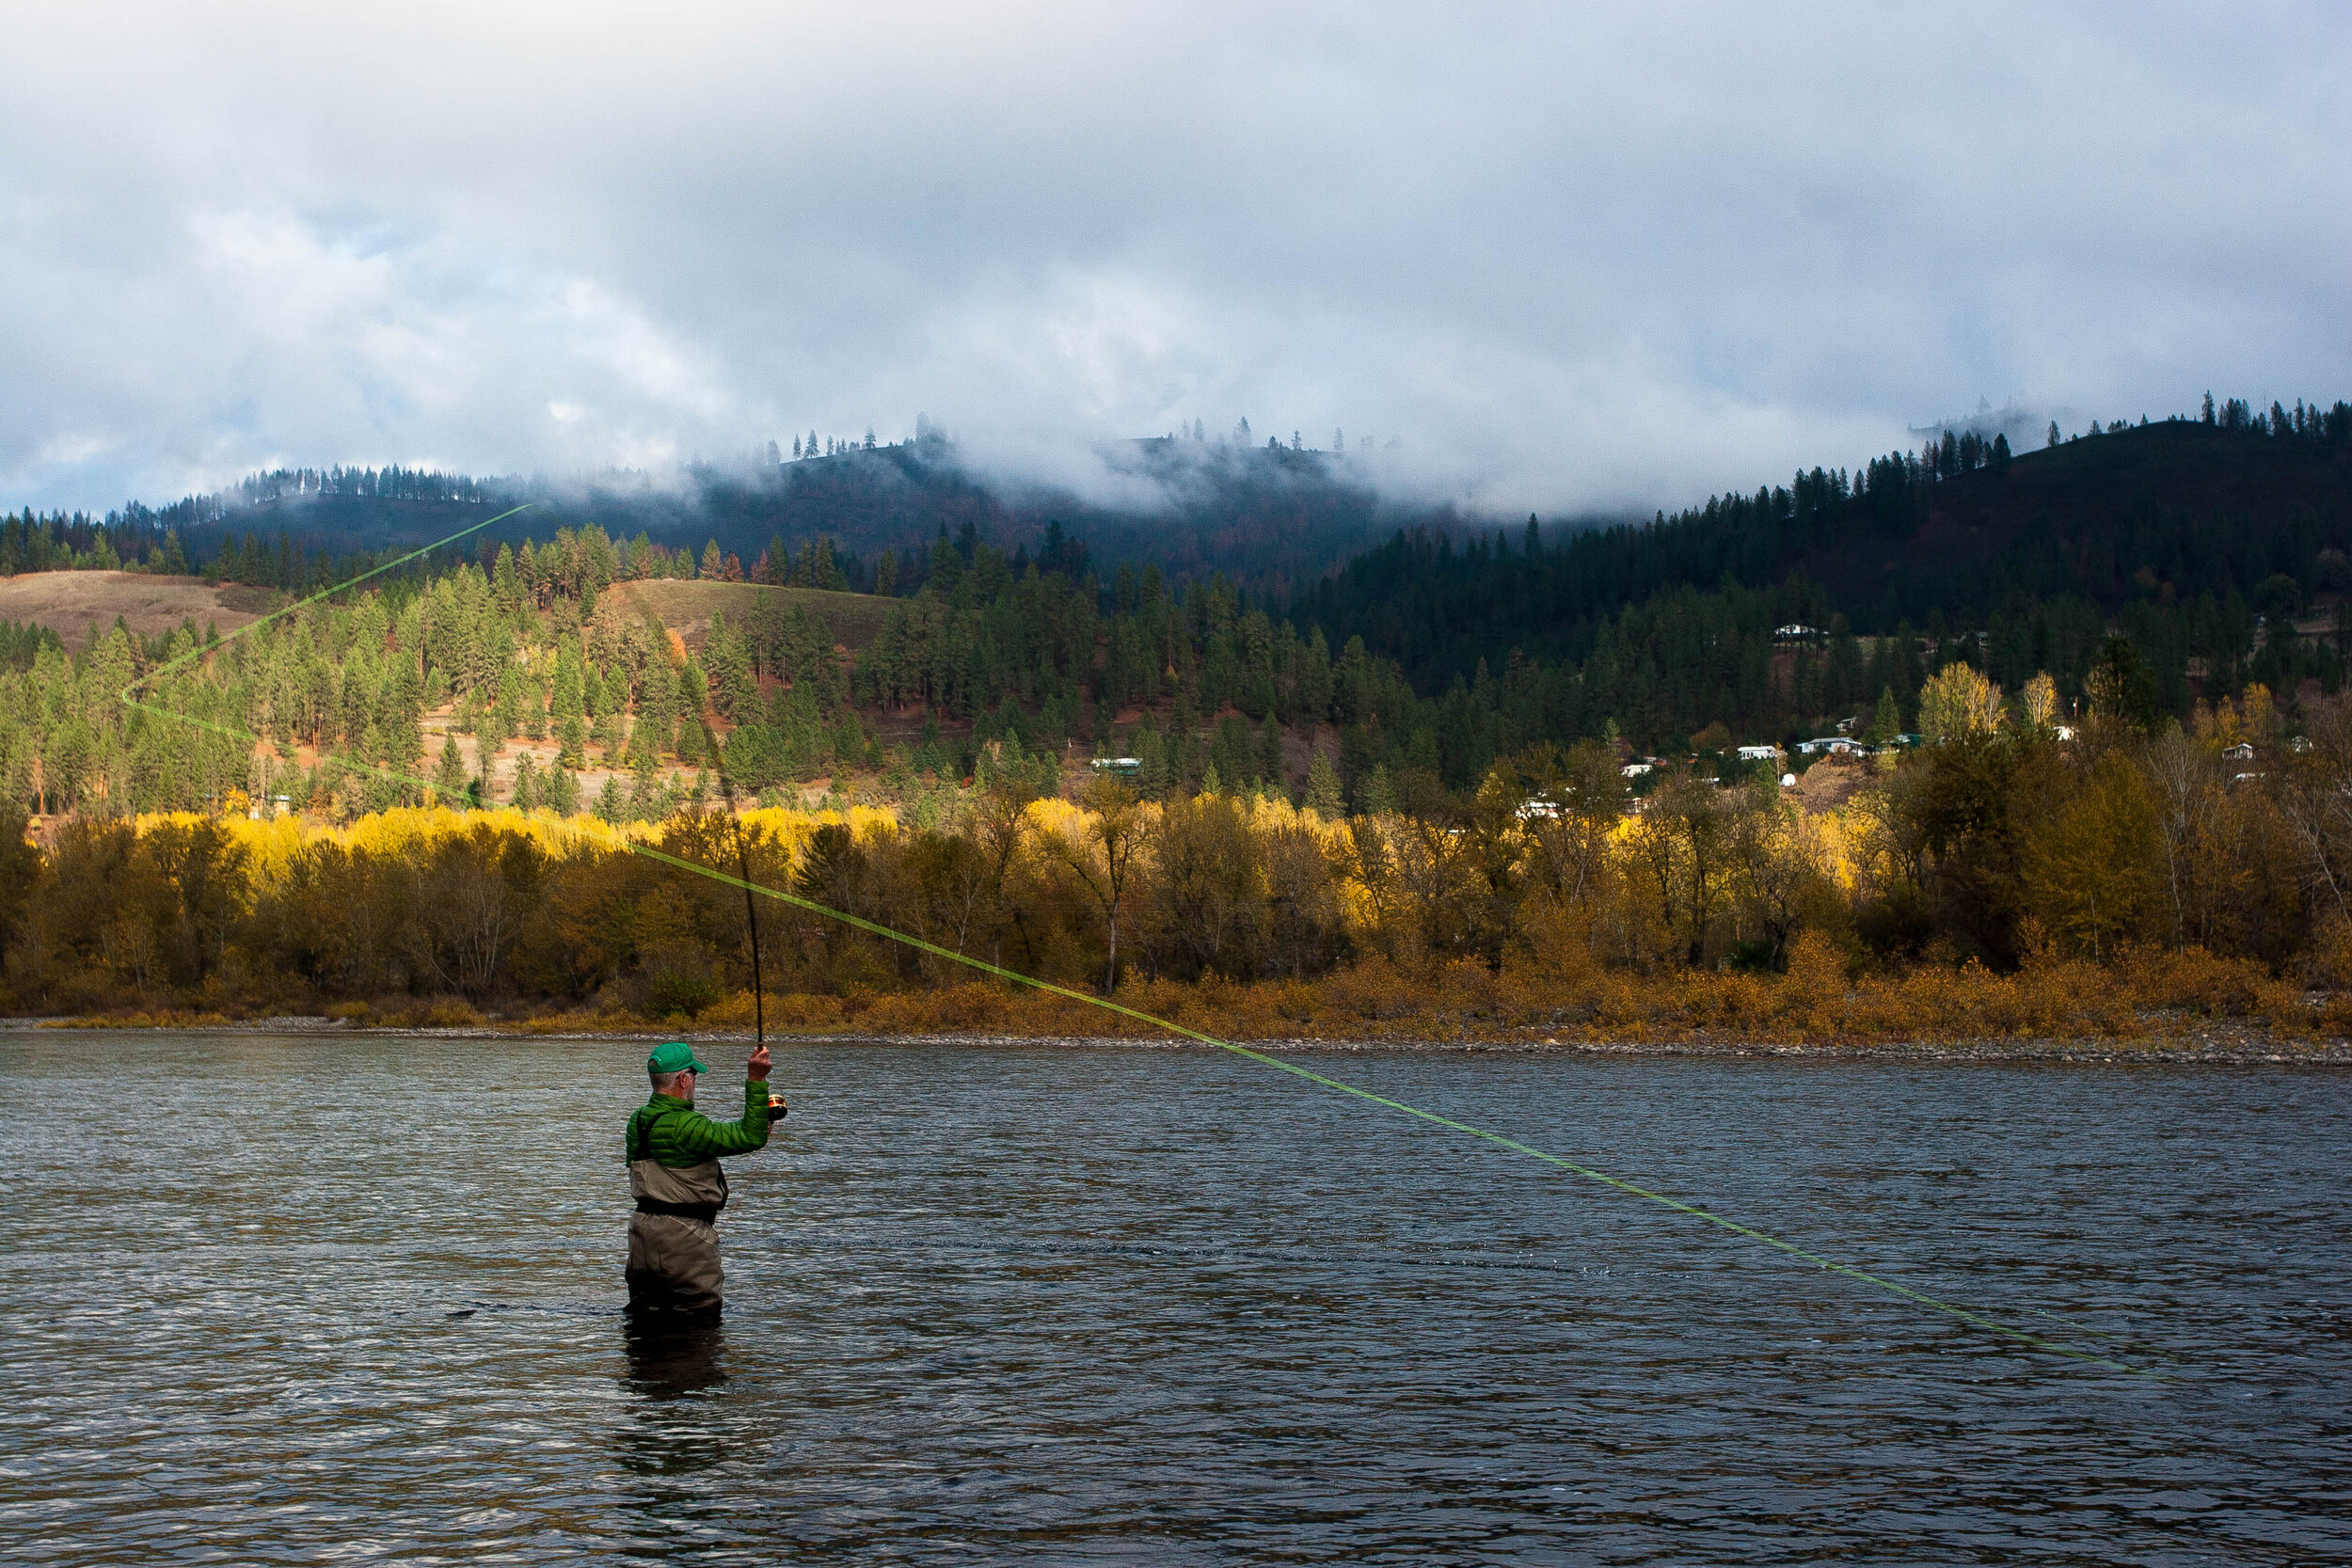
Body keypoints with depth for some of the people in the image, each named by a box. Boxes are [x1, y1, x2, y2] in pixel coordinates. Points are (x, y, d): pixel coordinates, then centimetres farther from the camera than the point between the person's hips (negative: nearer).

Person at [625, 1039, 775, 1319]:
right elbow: (751, 1137, -21)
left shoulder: (637, 1121, 6)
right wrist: (756, 1079, -20)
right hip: (685, 1236, -8)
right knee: (700, 1316, 2)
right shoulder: (685, 1126, -20)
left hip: (643, 1231, 8)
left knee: (643, 1316, 16)